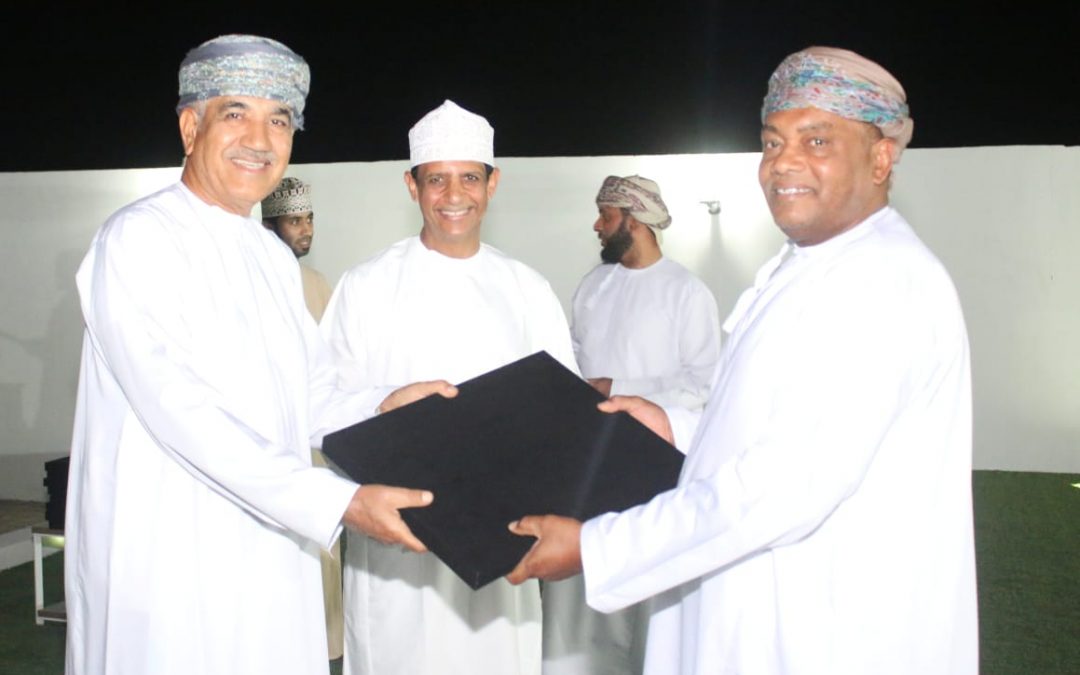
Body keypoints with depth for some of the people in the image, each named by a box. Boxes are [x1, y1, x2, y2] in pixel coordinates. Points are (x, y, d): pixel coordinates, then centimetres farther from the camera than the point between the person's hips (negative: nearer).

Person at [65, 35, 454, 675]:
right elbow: (183, 410, -23)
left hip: (272, 561, 7)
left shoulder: (274, 255, 12)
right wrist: (339, 502, -27)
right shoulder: (138, 238, -13)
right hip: (171, 567, -7)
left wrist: (384, 406, -6)